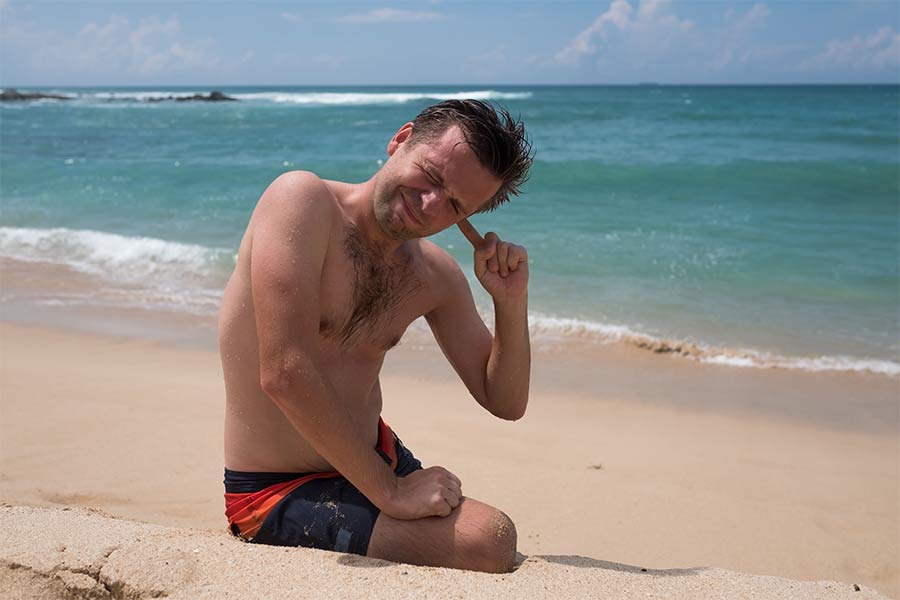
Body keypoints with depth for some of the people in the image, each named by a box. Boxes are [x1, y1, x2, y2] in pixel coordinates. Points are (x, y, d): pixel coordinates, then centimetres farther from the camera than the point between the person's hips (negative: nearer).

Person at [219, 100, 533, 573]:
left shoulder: (436, 276, 2)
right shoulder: (304, 200, -19)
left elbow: (504, 402, 8)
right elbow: (285, 375, -28)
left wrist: (511, 301, -9)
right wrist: (389, 491, -22)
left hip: (374, 459, 8)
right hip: (280, 493, -8)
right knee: (489, 543, -22)